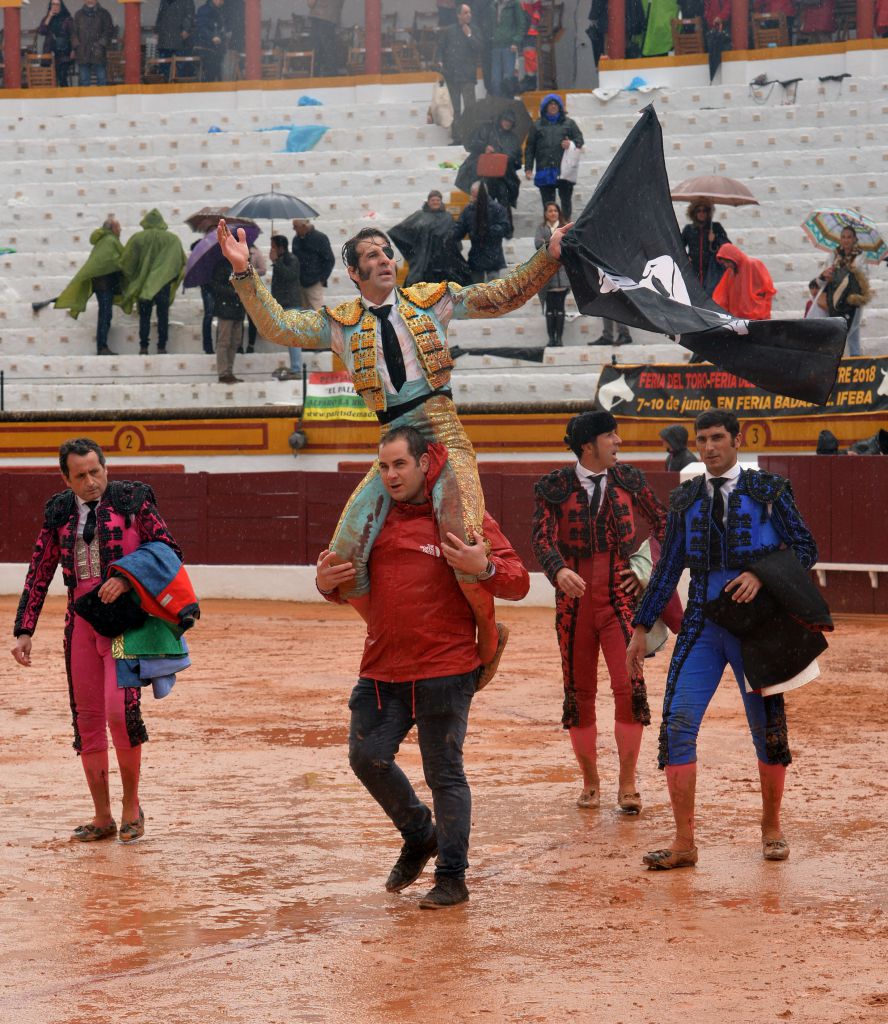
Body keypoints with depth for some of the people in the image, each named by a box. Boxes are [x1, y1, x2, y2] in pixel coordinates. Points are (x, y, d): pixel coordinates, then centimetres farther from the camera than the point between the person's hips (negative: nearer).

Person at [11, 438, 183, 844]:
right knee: (87, 719, 5)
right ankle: (102, 818, 14)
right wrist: (25, 631, 6)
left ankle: (131, 805, 2)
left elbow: (170, 550, -3)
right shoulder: (59, 512, 8)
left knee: (120, 711, -17)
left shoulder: (131, 499, -2)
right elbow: (38, 574, 12)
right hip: (81, 622, 4)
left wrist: (127, 579, -17)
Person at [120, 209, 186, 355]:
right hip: (164, 284, 0)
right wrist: (173, 279, 14)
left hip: (143, 283, 0)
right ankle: (162, 347, 4)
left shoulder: (137, 238, -6)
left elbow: (126, 263, -3)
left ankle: (143, 348, 4)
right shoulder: (172, 239, -3)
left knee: (144, 316, 7)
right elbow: (182, 262, 2)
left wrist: (132, 279, 12)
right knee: (163, 316, 7)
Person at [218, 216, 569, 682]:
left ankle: (488, 637, 5)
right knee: (344, 561, -8)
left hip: (446, 438, -3)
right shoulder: (341, 323, 12)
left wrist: (548, 257, 0)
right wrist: (244, 273, -6)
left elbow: (503, 296, 12)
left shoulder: (430, 300, 11)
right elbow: (278, 326, 4)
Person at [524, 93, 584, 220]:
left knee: (566, 199, 0)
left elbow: (580, 141, 10)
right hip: (544, 170, 1)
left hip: (564, 169, -1)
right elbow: (529, 148, 10)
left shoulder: (569, 123, 11)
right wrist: (528, 168, 1)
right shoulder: (538, 125, 12)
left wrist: (571, 144, -14)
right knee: (547, 201, 3)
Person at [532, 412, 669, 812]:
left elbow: (662, 523, 16)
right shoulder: (555, 487, 0)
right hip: (575, 602, 0)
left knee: (629, 688, -12)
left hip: (620, 598, 0)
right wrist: (559, 570, -33)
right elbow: (543, 538, -13)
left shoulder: (629, 480, 6)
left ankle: (627, 785, -4)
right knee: (579, 694, 5)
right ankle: (590, 783, 19)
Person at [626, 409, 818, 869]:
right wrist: (641, 628, 10)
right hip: (701, 626, 2)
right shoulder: (686, 498, 9)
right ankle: (683, 843, -8)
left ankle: (772, 829, 26)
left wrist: (762, 575, -16)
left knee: (767, 727, 6)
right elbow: (668, 567, 13)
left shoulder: (767, 490, 1)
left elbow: (805, 548, 1)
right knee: (678, 723, -11)